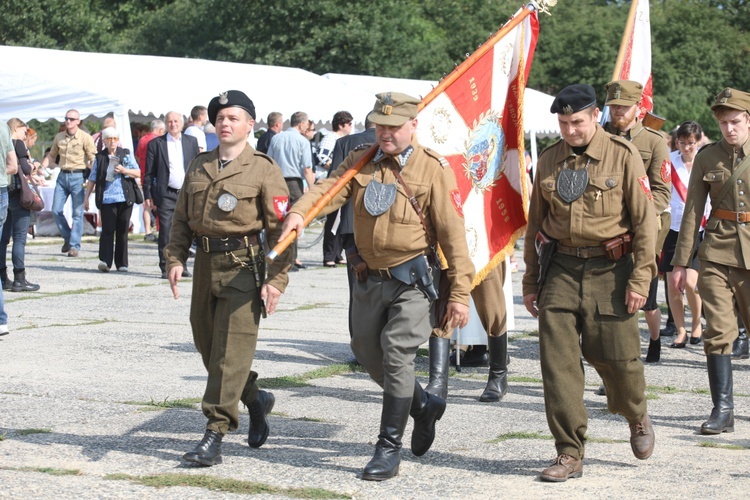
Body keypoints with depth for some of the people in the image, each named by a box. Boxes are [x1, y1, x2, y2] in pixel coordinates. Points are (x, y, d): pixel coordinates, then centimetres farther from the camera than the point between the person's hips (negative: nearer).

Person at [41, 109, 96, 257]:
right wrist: (40, 168, 7)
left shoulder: (85, 138, -4)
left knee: (77, 213, -3)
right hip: (62, 176, 5)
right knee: (56, 210, 2)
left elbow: (93, 160, -8)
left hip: (77, 176, -5)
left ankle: (74, 245, 1)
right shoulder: (59, 137, 11)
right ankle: (68, 237, 21)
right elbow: (51, 156, 20)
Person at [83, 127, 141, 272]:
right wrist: (86, 198, 7)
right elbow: (92, 179, 11)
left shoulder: (126, 154, 11)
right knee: (108, 230, -12)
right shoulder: (100, 157, 10)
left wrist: (124, 170, -9)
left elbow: (138, 173, 7)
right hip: (107, 199, -1)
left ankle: (121, 263, 9)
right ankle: (105, 261, -16)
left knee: (122, 230, 3)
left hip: (125, 198, 1)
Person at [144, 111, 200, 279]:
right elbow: (149, 172, 3)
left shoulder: (191, 142, 10)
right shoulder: (156, 144, 4)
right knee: (166, 232, -4)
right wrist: (148, 195, -2)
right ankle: (166, 268, 2)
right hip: (166, 194, -2)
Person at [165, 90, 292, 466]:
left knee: (231, 350, -9)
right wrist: (175, 258, 2)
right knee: (207, 346, 14)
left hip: (242, 266, -6)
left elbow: (280, 228, -8)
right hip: (205, 264, 7)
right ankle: (256, 399, 36)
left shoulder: (263, 170, -4)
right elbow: (182, 217, 16)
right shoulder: (199, 166, 13)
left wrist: (276, 280, -14)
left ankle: (215, 435, -8)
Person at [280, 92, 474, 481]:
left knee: (396, 355, -11)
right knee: (369, 354, 14)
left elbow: (452, 233, -9)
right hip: (369, 278, 6)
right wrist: (298, 212, -33)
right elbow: (329, 189, -11)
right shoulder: (360, 163, 6)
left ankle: (389, 449, -2)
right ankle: (423, 406, 39)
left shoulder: (433, 169, -7)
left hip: (411, 279, -6)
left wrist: (460, 292, -12)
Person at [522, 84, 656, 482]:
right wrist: (530, 281, 13)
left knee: (616, 358, 2)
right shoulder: (548, 161, 8)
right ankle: (569, 455, 2)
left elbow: (645, 220, -5)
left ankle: (637, 417, 35)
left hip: (609, 270, -3)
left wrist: (640, 278, -11)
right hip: (562, 269, 3)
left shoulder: (623, 156, -4)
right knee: (557, 360, -5)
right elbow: (535, 224, 14)